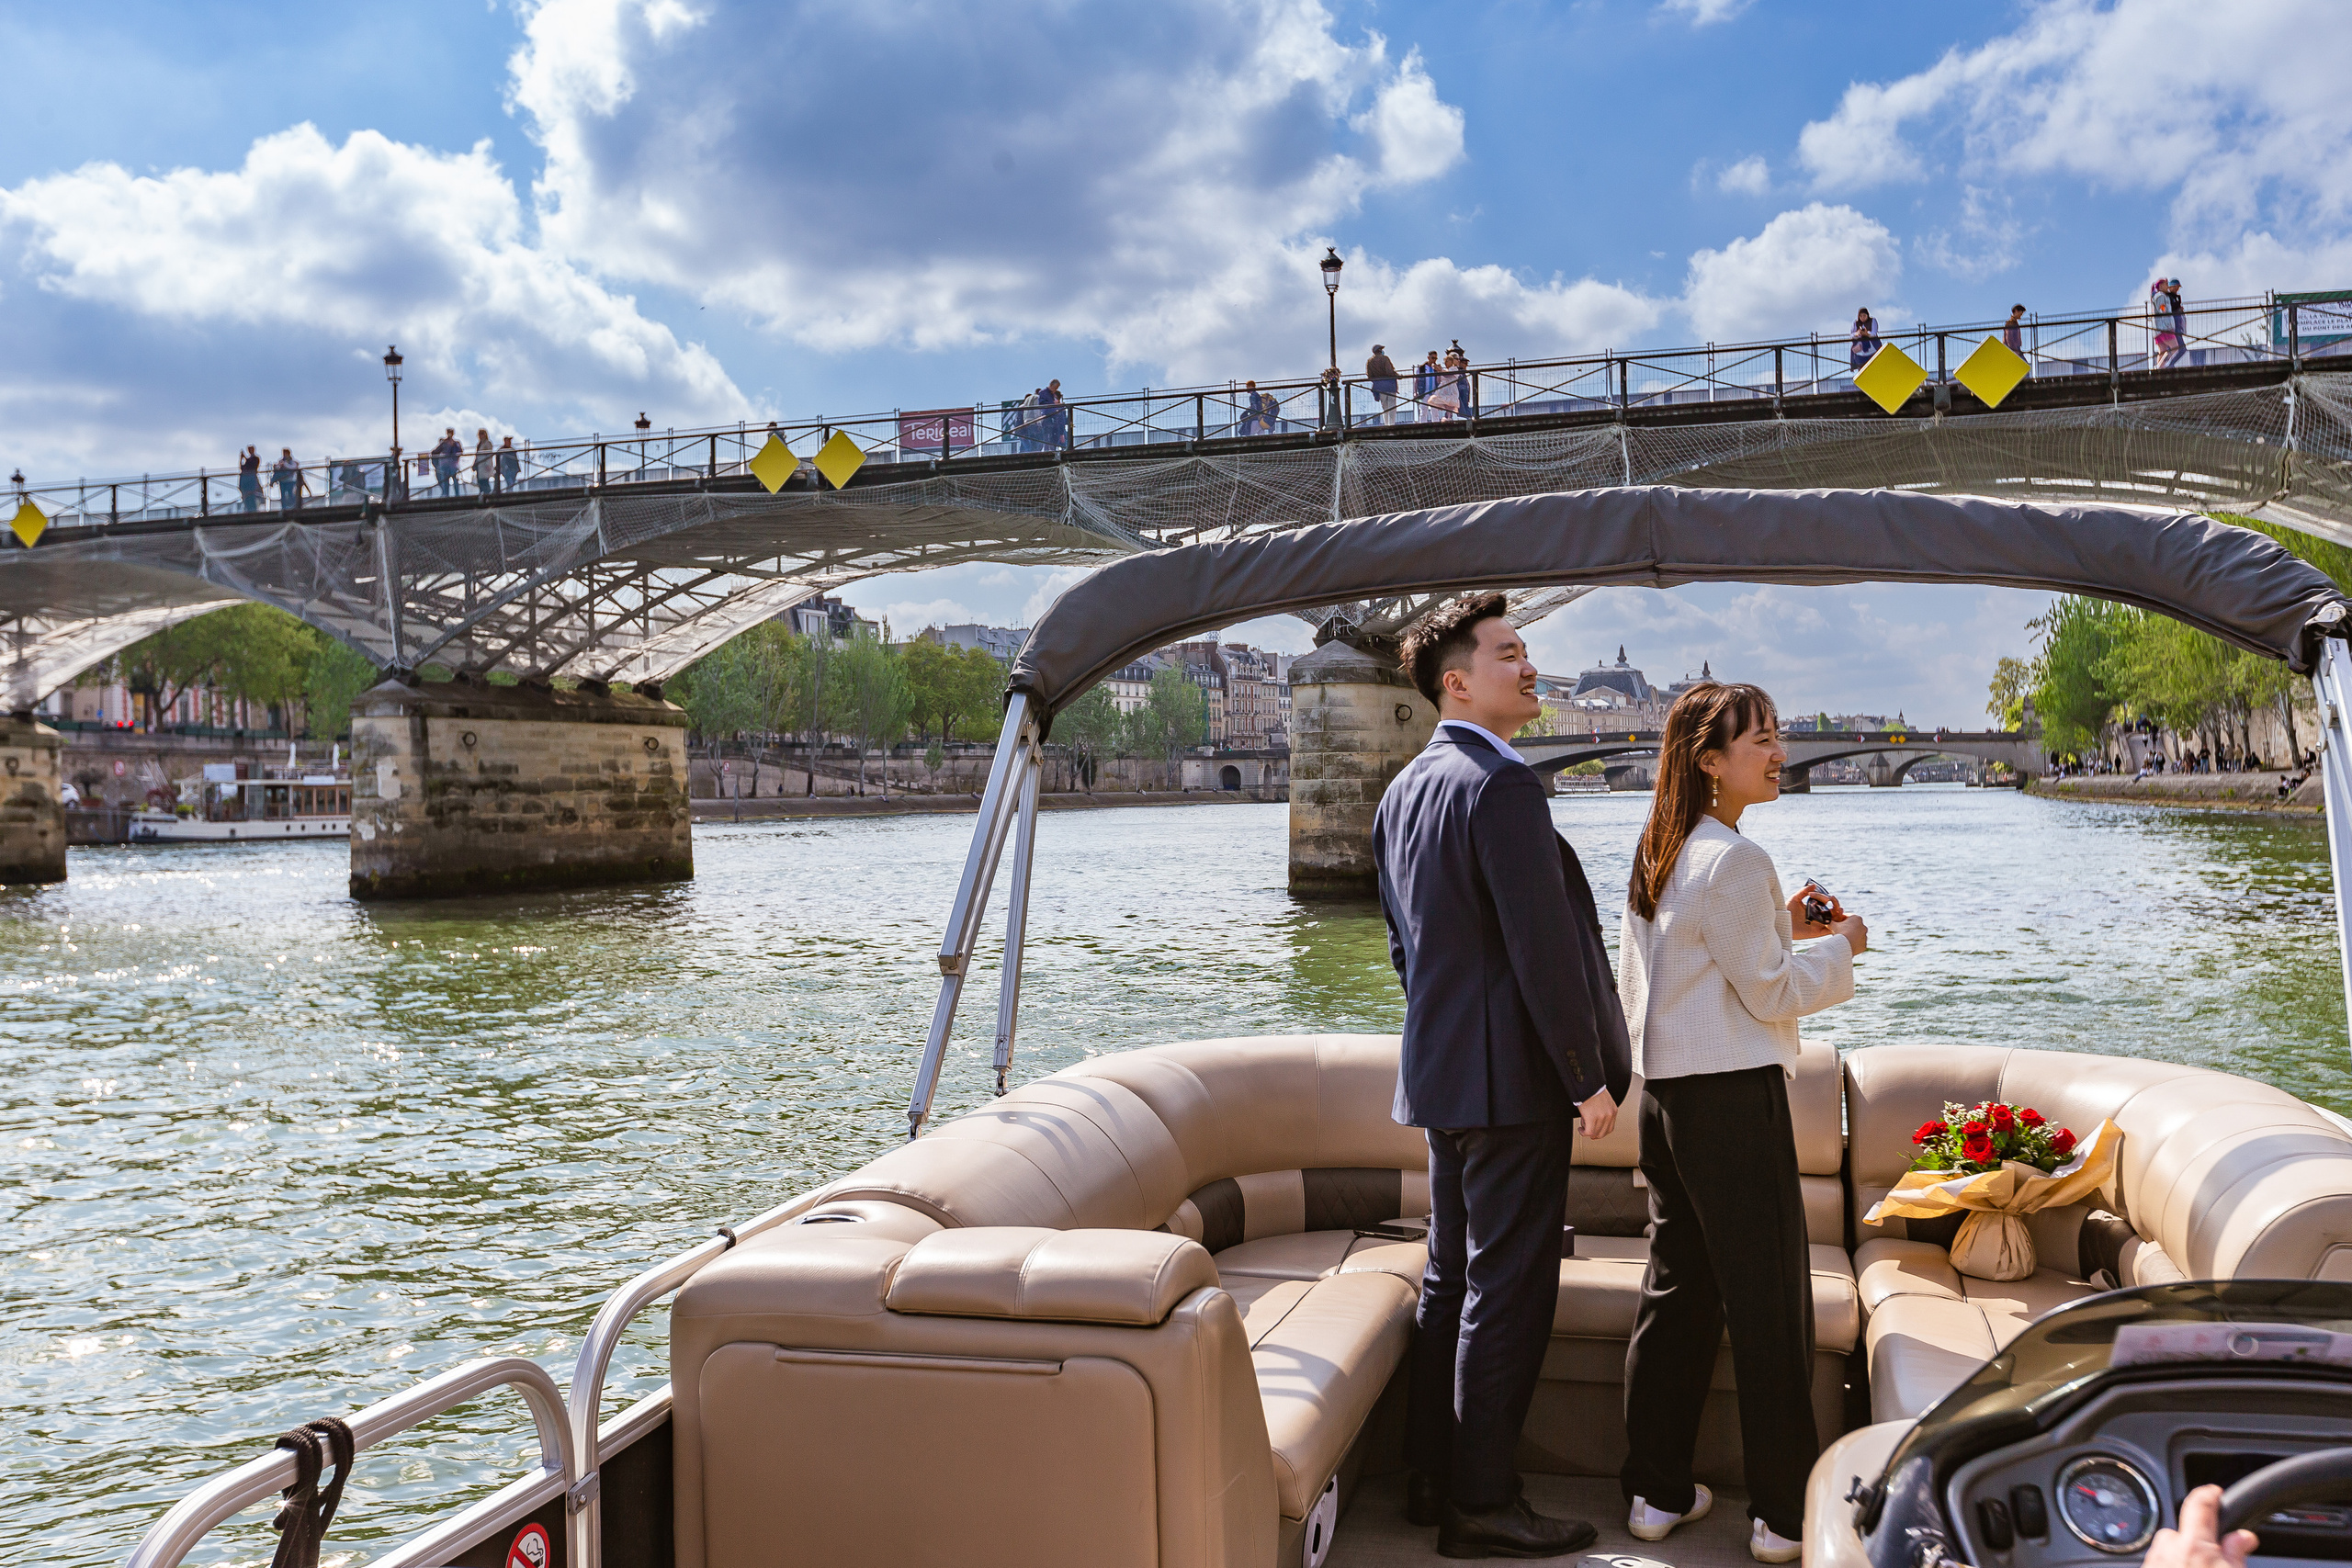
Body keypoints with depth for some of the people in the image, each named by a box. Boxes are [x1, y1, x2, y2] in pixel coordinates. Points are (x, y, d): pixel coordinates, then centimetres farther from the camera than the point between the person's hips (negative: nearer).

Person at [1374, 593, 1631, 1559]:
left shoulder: (1405, 789, 12)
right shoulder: (1501, 787, -18)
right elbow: (1542, 947, -20)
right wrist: (1588, 1078, -13)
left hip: (1442, 1071, 9)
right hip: (1512, 1076, -9)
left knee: (1451, 1280, 17)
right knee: (1509, 1289, 0)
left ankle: (1432, 1479, 26)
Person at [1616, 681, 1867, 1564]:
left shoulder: (1656, 854, 11)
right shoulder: (1734, 861, -16)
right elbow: (1772, 992, -12)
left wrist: (1780, 925, 17)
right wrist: (1839, 948, 4)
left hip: (1665, 1093, 9)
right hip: (1733, 1095, -9)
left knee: (1677, 1290, 15)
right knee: (1769, 1301, 2)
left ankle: (1657, 1493, 23)